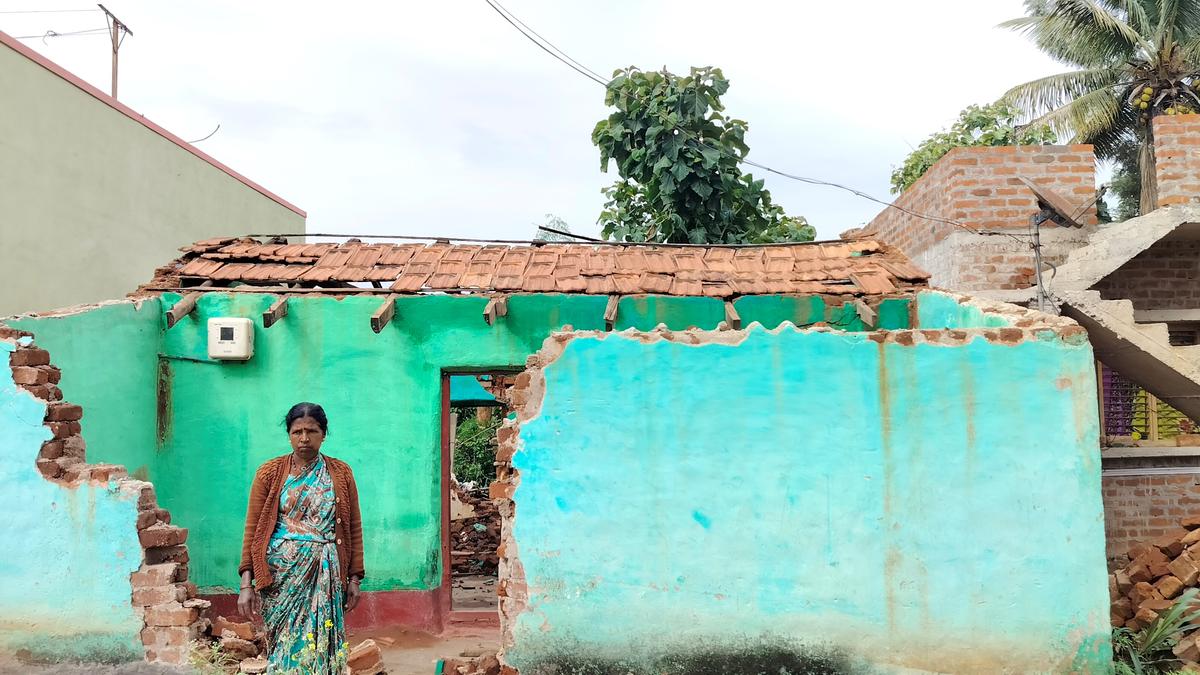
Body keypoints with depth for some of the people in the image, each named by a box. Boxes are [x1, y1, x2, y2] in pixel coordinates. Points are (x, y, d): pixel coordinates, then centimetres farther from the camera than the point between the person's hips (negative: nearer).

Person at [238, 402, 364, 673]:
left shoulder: (341, 473, 6)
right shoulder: (270, 472, 3)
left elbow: (354, 528, 7)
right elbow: (252, 528, 1)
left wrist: (354, 578, 3)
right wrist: (247, 583, -5)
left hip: (326, 575, 1)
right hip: (282, 573, -1)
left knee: (321, 645, 1)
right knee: (287, 645, 0)